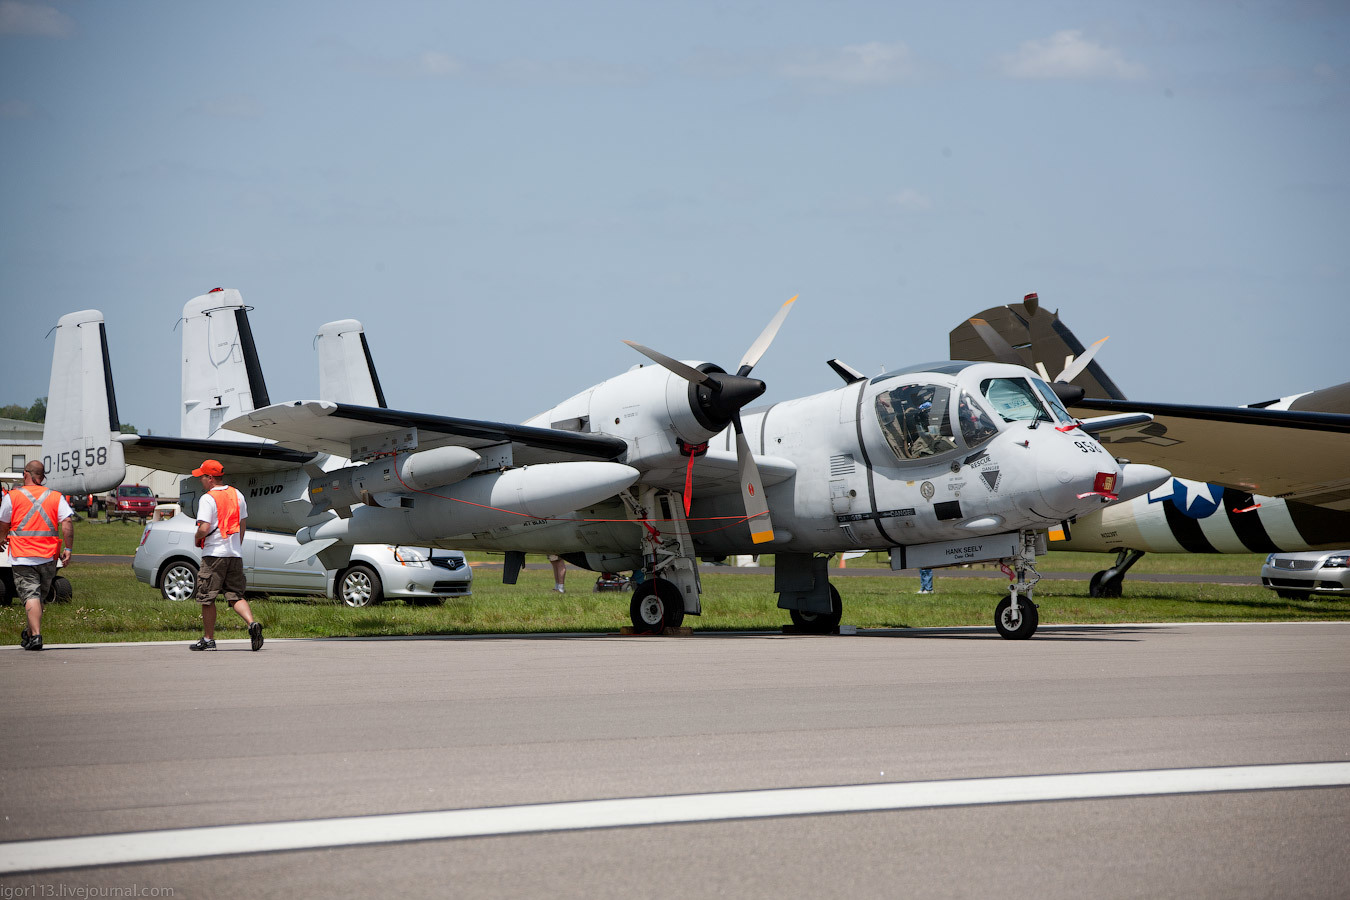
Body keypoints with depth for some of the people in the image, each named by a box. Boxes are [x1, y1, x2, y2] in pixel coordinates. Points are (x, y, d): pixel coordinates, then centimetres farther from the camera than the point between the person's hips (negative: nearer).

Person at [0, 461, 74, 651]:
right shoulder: (56, 497, 6)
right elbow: (67, 523, -5)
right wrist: (68, 549, -2)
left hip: (22, 557, -3)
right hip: (48, 557, 3)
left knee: (30, 596, -8)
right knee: (40, 595, 17)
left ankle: (35, 635, -20)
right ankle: (30, 633, 27)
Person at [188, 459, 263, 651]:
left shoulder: (207, 499, -12)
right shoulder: (237, 495, 10)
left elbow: (205, 528, -20)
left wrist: (197, 538, 1)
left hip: (214, 554, -6)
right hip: (235, 554, 6)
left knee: (207, 598, 5)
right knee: (235, 596, 7)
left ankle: (208, 639, 10)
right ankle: (252, 623, -16)